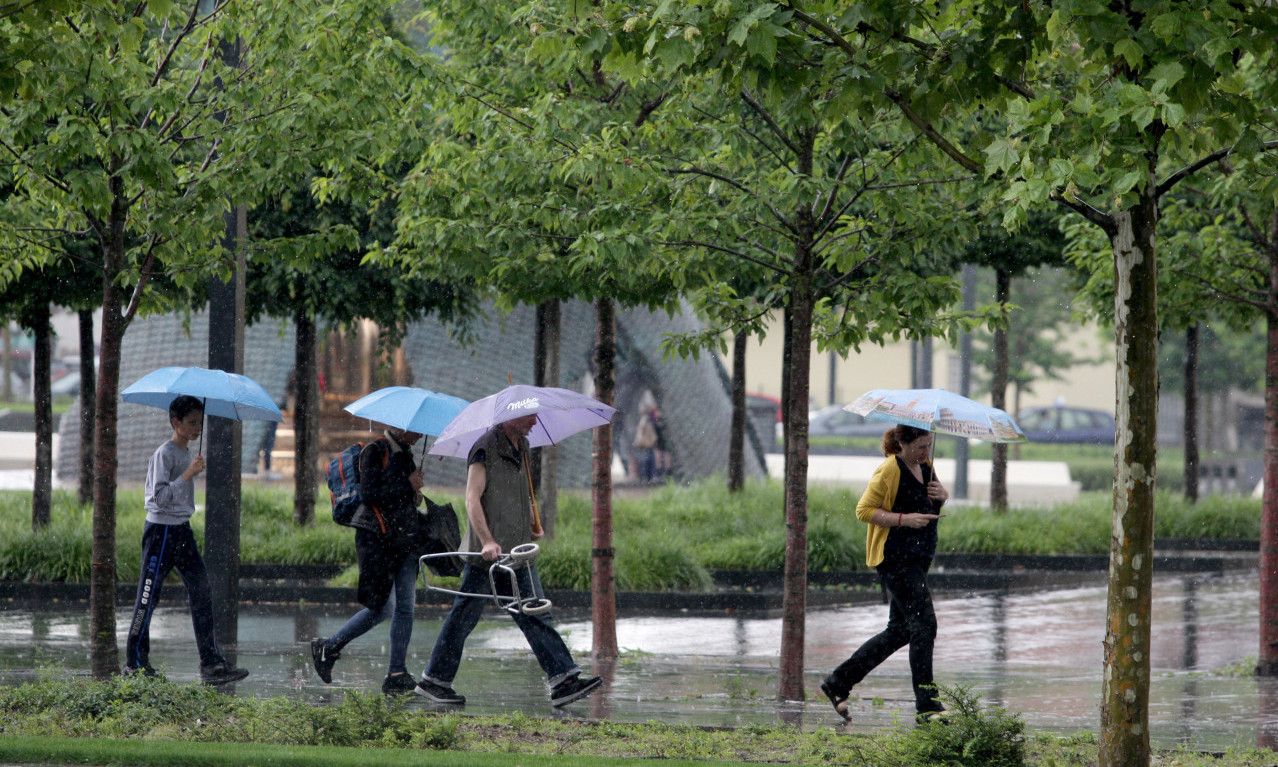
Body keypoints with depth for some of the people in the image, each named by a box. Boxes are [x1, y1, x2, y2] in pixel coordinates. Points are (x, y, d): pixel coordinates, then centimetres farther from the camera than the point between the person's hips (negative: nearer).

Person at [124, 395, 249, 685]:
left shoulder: (187, 453, 14)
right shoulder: (164, 454, -13)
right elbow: (160, 497, -22)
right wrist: (188, 474, -24)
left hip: (182, 530, 8)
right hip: (161, 530, -8)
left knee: (202, 593, -1)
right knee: (149, 596, -1)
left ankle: (211, 664, -3)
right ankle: (135, 663, 9)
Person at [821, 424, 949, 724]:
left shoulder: (925, 465, 13)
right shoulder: (890, 470, -13)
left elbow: (934, 506, 27)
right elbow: (864, 510, -14)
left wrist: (941, 495, 3)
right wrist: (904, 519, -22)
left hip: (917, 558, 10)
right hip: (894, 558, -10)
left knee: (900, 631, 12)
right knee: (923, 625, -14)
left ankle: (839, 682, 21)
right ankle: (926, 705, -13)